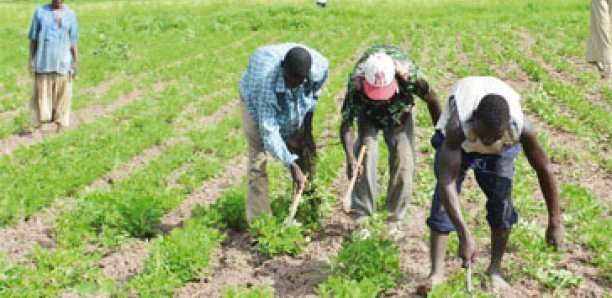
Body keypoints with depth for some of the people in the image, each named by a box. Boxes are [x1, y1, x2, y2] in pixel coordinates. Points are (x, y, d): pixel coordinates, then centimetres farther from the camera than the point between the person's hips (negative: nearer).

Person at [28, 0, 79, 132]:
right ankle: (38, 129, 7)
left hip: (63, 63, 1)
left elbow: (73, 41, 4)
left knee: (62, 96, 3)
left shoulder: (70, 14, 3)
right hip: (43, 62, -1)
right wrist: (31, 61, -2)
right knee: (41, 95, 1)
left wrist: (76, 62, -2)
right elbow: (33, 39, 2)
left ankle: (60, 129, 11)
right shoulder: (40, 12, 0)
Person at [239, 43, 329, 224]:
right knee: (257, 162, -12)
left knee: (305, 154, 6)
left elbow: (314, 94, -7)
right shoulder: (267, 78, -46)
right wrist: (292, 166, -41)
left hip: (295, 107, 4)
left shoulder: (320, 66, -33)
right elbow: (269, 130, -40)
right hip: (257, 101, -4)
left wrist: (307, 130, -5)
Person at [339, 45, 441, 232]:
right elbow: (346, 123, -36)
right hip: (368, 113, 0)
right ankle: (361, 213, -13)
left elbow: (432, 100, -20)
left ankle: (396, 217, 6)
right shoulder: (356, 82, -39)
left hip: (400, 114, 1)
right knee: (366, 149, -20)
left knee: (403, 159, -8)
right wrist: (350, 158, -49)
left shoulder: (409, 75, -39)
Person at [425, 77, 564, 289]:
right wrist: (464, 236, -54)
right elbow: (447, 182, -48)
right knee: (444, 201, -14)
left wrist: (555, 222, -19)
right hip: (457, 145, -1)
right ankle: (436, 273, -9)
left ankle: (495, 270, 7)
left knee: (502, 203, -9)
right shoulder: (457, 127, -45)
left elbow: (544, 171, -24)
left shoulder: (521, 128, -38)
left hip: (501, 152, 2)